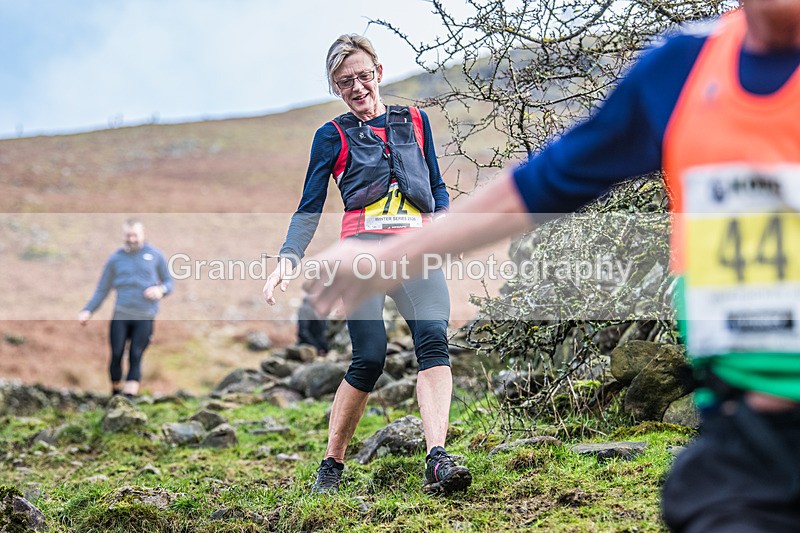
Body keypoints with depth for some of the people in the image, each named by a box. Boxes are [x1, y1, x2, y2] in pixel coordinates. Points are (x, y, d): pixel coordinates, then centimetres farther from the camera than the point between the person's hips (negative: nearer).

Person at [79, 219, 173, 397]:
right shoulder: (115, 258, 8)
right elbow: (102, 289, 11)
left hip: (145, 318, -1)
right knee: (116, 355, -1)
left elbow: (169, 282, 13)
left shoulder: (155, 255, 7)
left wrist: (161, 290, -10)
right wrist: (88, 311, -1)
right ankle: (115, 393, 18)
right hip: (120, 316, 1)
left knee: (135, 358, -6)